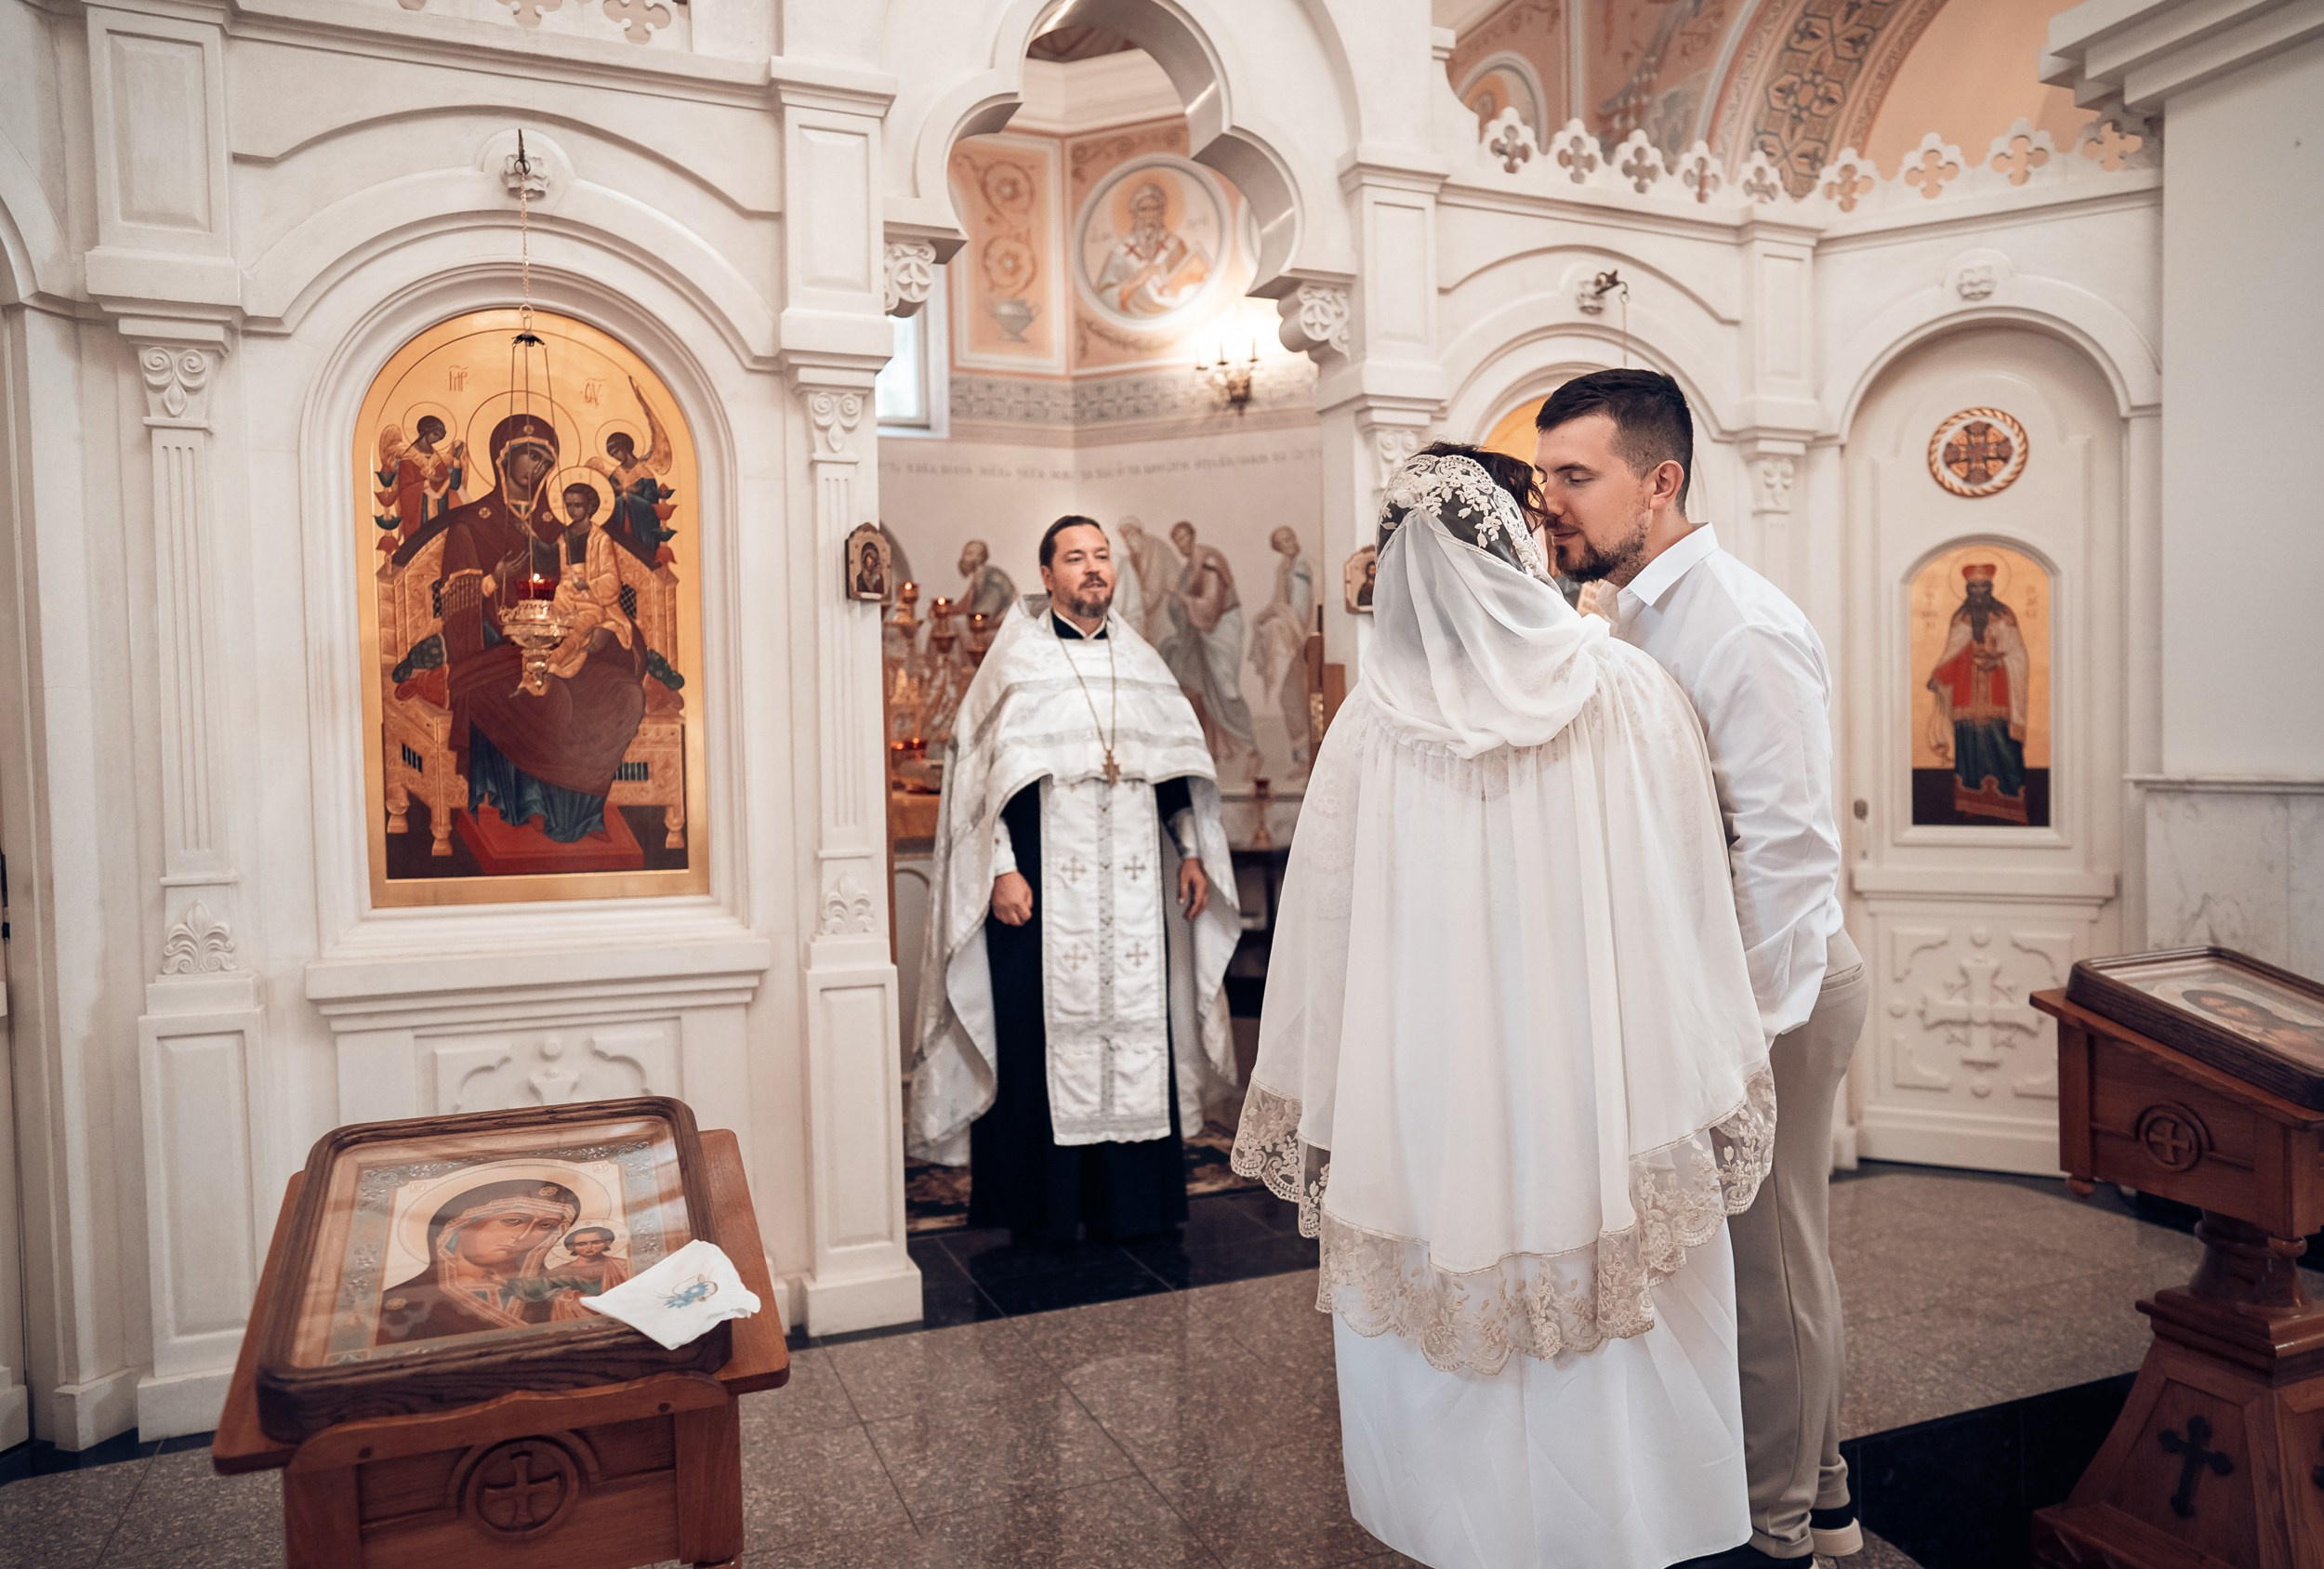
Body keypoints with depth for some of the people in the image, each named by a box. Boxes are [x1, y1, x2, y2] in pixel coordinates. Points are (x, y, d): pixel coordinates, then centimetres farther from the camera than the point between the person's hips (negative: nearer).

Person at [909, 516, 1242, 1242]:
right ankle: (1045, 1202, 12)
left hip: (1134, 883, 4)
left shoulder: (1141, 661, 14)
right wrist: (1002, 870, -13)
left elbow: (1179, 764, 17)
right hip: (1045, 881, -4)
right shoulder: (1017, 660, 1)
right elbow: (981, 770, -5)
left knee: (1137, 1026, 5)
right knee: (1047, 1028, -1)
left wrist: (1193, 853, 10)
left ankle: (1131, 1195, 17)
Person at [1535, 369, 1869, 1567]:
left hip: (1769, 987, -9)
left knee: (1766, 1263, 6)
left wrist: (1740, 1026, -20)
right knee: (1771, 1256, 20)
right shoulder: (1638, 619, 9)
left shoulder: (1741, 628, -19)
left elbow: (1788, 847, -23)